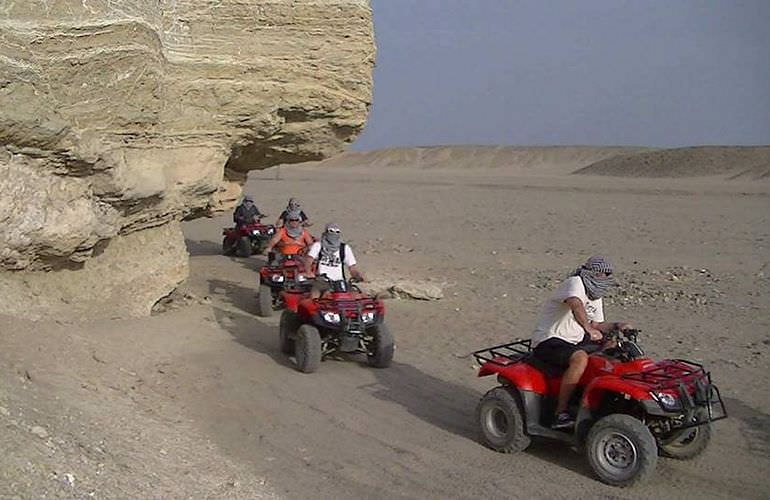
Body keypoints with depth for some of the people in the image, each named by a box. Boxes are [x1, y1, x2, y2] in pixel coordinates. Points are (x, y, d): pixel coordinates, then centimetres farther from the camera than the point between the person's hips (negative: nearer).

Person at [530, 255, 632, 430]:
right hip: (548, 341, -10)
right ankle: (560, 413, -30)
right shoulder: (575, 283, -15)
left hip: (574, 341, 10)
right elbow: (576, 305, -35)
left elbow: (597, 325, 22)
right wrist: (589, 330, -48)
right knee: (580, 358, -35)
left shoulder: (596, 297, 16)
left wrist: (616, 326, 4)